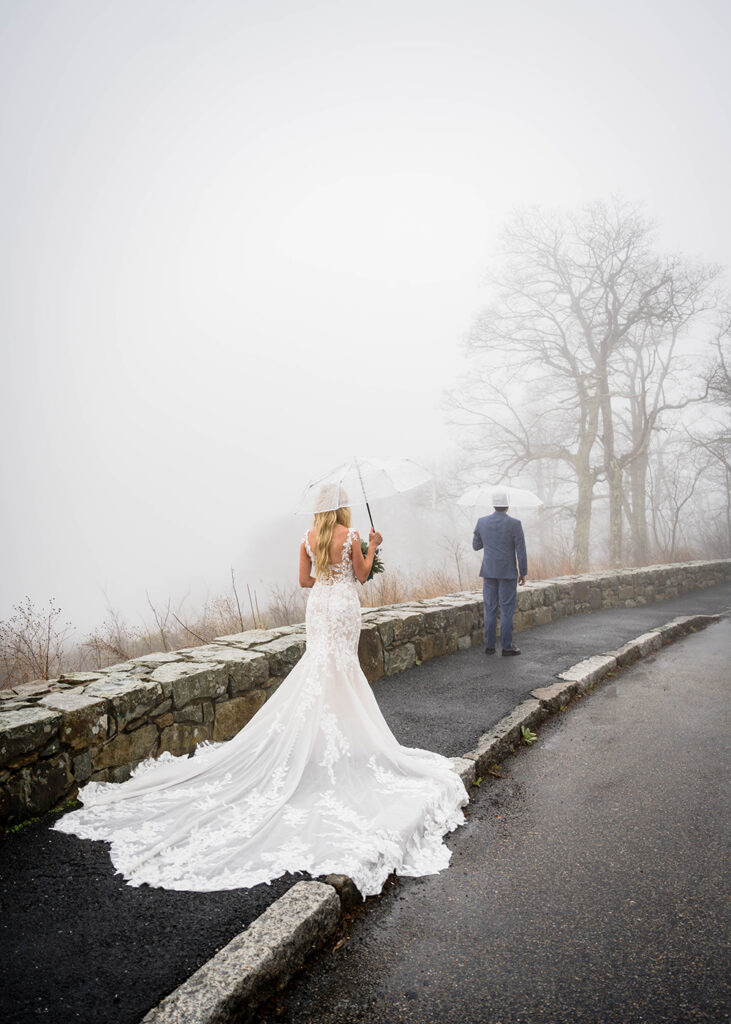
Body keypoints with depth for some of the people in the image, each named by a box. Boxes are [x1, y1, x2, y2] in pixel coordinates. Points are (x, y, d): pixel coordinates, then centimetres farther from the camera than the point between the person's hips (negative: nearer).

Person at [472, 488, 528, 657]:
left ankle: (489, 645, 12)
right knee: (507, 609, 4)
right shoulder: (515, 524, -12)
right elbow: (521, 552, -10)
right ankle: (506, 646, 7)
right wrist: (523, 573, 0)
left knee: (490, 609, 10)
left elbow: (476, 546, 11)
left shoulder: (482, 522, -2)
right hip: (508, 572, -3)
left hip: (489, 571, 3)